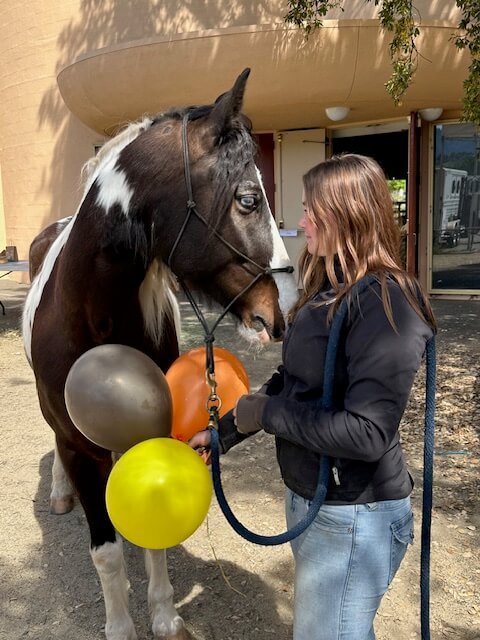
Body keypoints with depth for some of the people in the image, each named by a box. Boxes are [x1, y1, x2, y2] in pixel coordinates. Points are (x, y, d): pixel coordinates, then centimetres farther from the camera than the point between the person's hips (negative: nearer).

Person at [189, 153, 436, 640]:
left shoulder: (387, 303, -24)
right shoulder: (329, 290, 4)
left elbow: (367, 433, -29)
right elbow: (291, 382, 11)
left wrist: (264, 412, -19)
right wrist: (225, 433, 10)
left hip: (353, 517, -8)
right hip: (310, 497, 8)